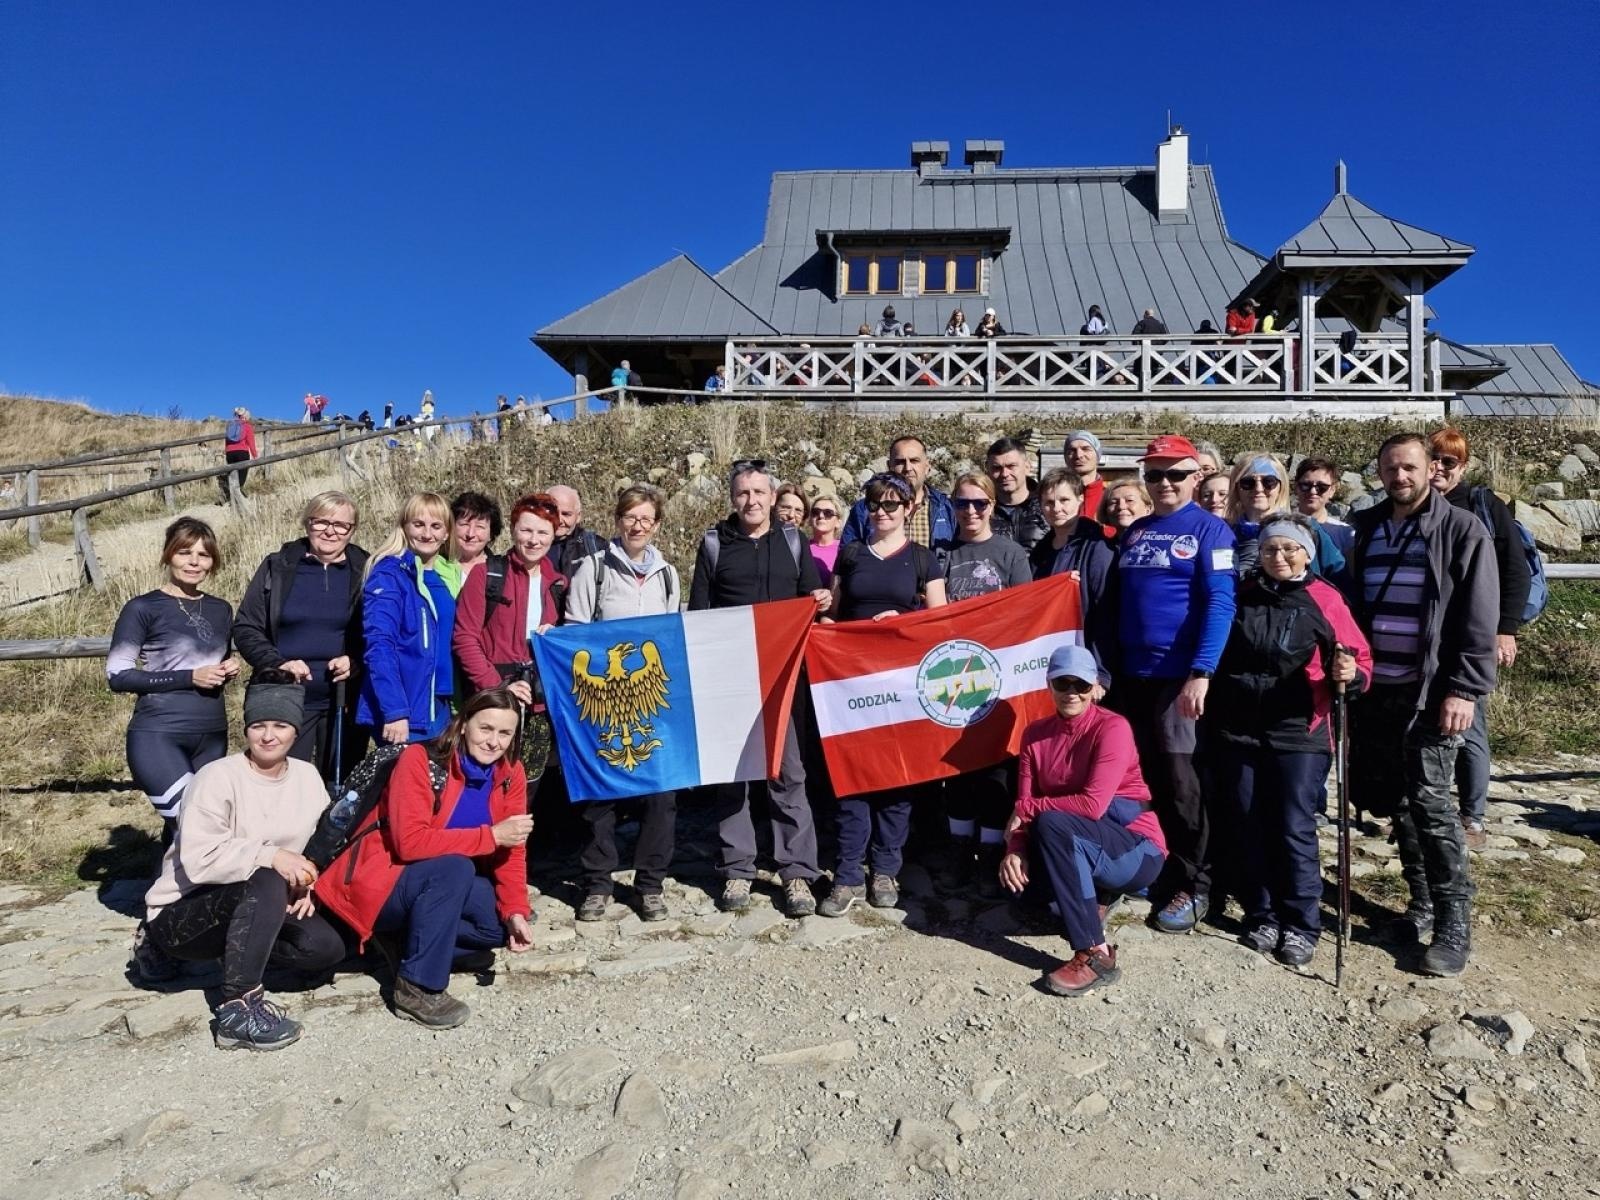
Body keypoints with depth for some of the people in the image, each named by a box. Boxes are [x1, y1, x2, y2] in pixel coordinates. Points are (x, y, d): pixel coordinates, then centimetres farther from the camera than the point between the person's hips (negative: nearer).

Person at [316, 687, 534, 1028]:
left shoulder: (510, 774, -5)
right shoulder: (420, 760, -21)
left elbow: (511, 850, -3)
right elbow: (410, 842, -32)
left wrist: (516, 911, -17)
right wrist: (492, 835, -31)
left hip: (441, 885, 7)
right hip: (382, 884, -6)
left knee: (505, 921, -14)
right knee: (454, 868, -33)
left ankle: (408, 941, 3)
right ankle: (418, 988, -21)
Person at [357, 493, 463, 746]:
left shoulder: (450, 576, 11)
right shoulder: (389, 574, -8)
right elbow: (380, 645, -16)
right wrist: (395, 712, -24)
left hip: (440, 712, 6)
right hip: (401, 715, -6)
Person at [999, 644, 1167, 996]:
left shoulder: (1112, 728, -16)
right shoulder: (1036, 733, 2)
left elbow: (1093, 805, -27)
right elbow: (1023, 806, -4)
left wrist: (1026, 808, -18)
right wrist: (1014, 849, -23)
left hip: (1137, 850, -6)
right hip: (1077, 849, 6)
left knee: (1052, 824, -32)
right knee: (1015, 869, -19)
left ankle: (1095, 956, -27)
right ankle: (1096, 895, 11)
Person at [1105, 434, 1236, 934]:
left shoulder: (1210, 529, -4)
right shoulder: (1133, 532, 13)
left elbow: (1220, 603, -13)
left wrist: (1201, 672, -21)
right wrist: (1106, 666, 12)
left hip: (1179, 675, -6)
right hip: (1130, 674, 6)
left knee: (1178, 779, -1)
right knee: (1137, 775, 12)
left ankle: (1192, 885, 12)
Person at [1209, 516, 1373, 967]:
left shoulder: (1324, 599, -2)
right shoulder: (1241, 596, 7)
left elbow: (1359, 659, -2)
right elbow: (1215, 653, 16)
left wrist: (1350, 673, -23)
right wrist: (1215, 708, 6)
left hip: (1298, 734, -3)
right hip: (1236, 731, 3)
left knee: (1294, 829, -1)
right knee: (1248, 828, 8)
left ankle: (1301, 925, 12)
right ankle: (1261, 915, 22)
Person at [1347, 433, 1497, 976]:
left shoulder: (1463, 530, -3)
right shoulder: (1363, 528, 11)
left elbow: (1478, 618, -8)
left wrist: (1464, 689, -15)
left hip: (1430, 691, -5)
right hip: (1375, 688, 5)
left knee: (1429, 799, -7)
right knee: (1393, 798, 9)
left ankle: (1454, 922, 3)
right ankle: (1422, 902, 24)